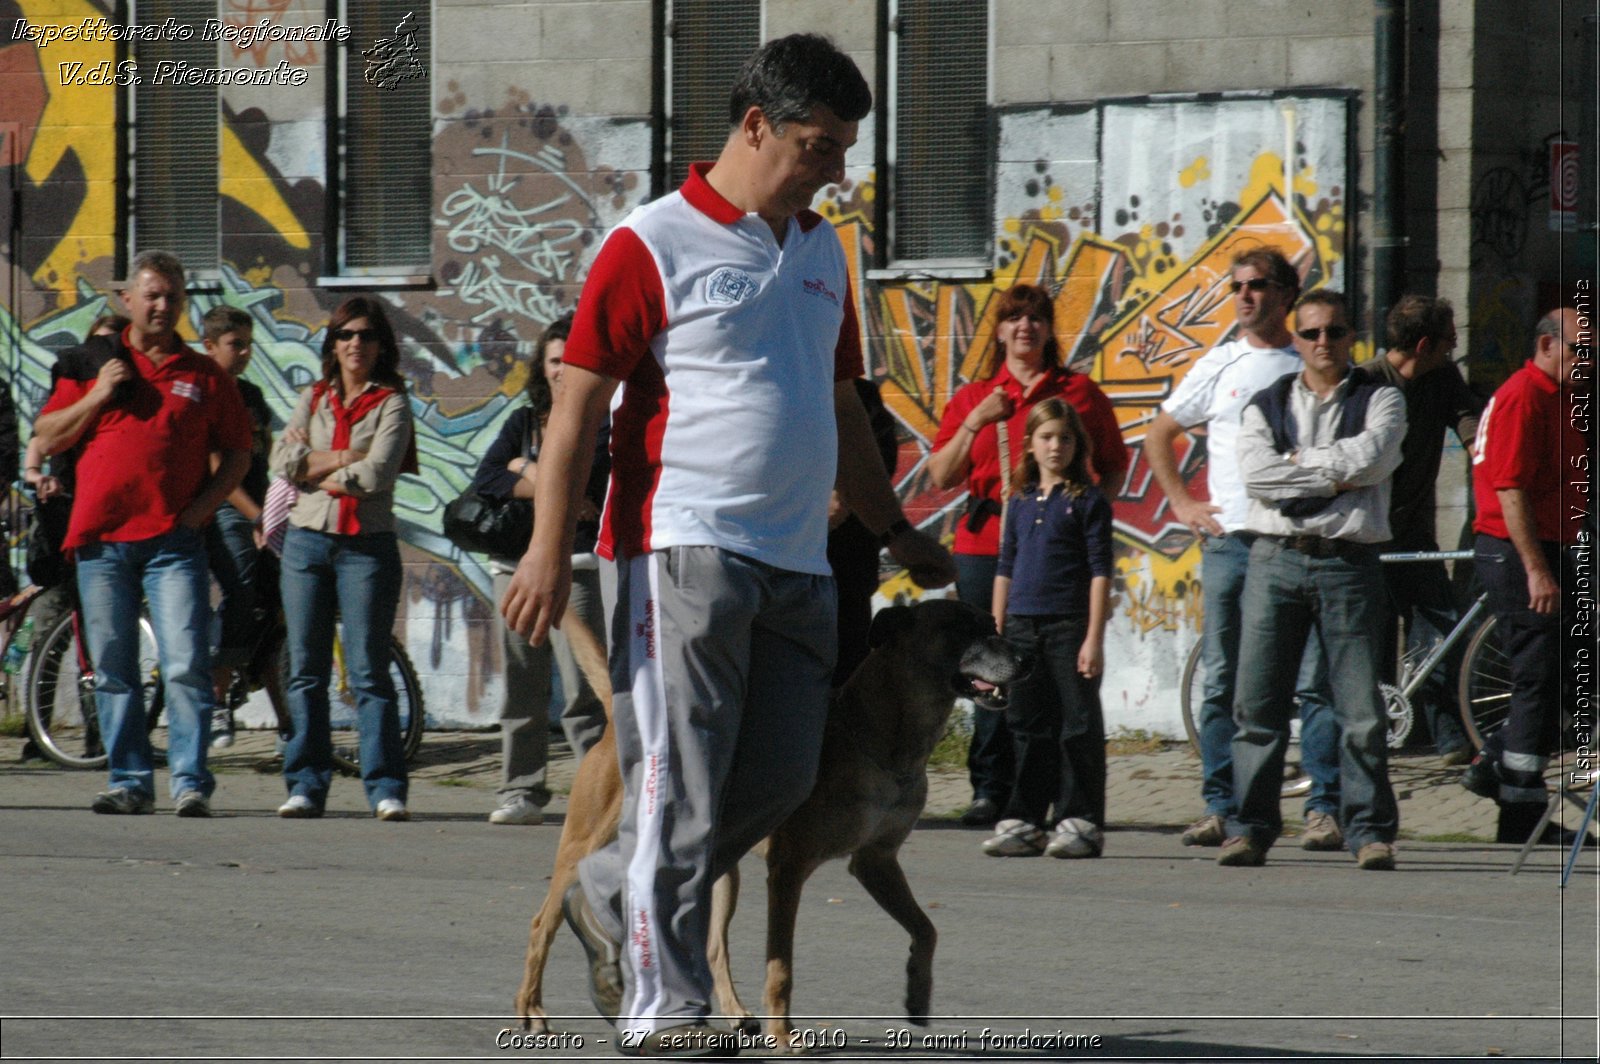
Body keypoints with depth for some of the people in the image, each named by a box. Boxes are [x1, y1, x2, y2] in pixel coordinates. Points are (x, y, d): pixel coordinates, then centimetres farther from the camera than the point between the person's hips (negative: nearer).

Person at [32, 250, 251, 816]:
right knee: (113, 670, 3)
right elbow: (46, 439, 9)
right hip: (101, 540, 2)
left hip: (174, 541, -1)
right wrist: (96, 396, -5)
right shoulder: (90, 362, 11)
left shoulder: (204, 376, 11)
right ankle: (129, 781, 10)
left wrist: (204, 504, -2)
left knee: (186, 666, -11)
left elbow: (238, 452, 13)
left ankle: (190, 782, -9)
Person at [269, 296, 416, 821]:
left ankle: (385, 787, -6)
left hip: (367, 546, -4)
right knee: (305, 670, 3)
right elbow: (283, 460, 0)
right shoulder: (313, 398, 14)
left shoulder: (391, 404, 2)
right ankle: (306, 783, 7)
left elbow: (378, 474, -13)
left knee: (369, 671, -7)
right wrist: (345, 457, -8)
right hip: (307, 539, 4)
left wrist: (314, 466, -3)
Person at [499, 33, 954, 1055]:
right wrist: (550, 552, -13)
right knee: (680, 786, -7)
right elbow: (579, 402, -7)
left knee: (781, 778, 6)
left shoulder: (822, 252, 18)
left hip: (798, 562, 7)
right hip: (685, 548, -7)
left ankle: (615, 895, 24)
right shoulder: (655, 245, -4)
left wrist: (896, 532, 27)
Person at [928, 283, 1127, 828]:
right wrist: (974, 423, -4)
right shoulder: (972, 398, 16)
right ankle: (990, 789, 1)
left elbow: (1114, 467, 16)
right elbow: (941, 476, 9)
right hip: (987, 544, 2)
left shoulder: (1079, 392, 13)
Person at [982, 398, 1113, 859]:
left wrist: (1095, 637, -12)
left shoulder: (1088, 500, -2)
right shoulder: (1020, 502, 13)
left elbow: (1100, 571, -6)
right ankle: (1024, 822, 13)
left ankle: (1080, 821, 2)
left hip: (1070, 626, -5)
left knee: (1078, 726, -2)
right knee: (1028, 727, 9)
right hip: (1022, 626, 5)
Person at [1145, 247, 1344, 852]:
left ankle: (1324, 809, -5)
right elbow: (1158, 436, 21)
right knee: (1222, 683, 4)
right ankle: (1218, 809, 8)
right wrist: (1182, 504, 11)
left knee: (1313, 681, -6)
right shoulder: (1220, 366, 12)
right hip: (1228, 541, 2)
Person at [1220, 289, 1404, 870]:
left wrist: (1299, 460, -2)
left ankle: (1370, 831, 0)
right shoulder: (1266, 404, 14)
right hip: (1276, 560, 2)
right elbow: (1256, 473, -3)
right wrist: (1333, 474, -7)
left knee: (1361, 709, -6)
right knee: (1258, 706, -2)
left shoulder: (1379, 400, 10)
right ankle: (1250, 827, 4)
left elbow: (1371, 458, -9)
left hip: (1348, 564, -2)